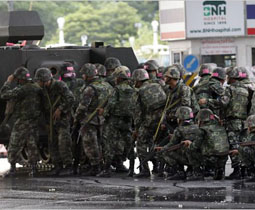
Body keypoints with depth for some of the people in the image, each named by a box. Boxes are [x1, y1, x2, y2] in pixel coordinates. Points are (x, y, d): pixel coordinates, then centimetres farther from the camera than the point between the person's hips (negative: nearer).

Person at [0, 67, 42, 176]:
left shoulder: (22, 90, -18)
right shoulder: (37, 89, 5)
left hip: (22, 122, -7)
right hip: (34, 122, 7)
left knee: (14, 146, 1)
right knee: (32, 145, 12)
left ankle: (12, 168, 0)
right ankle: (33, 167, 10)